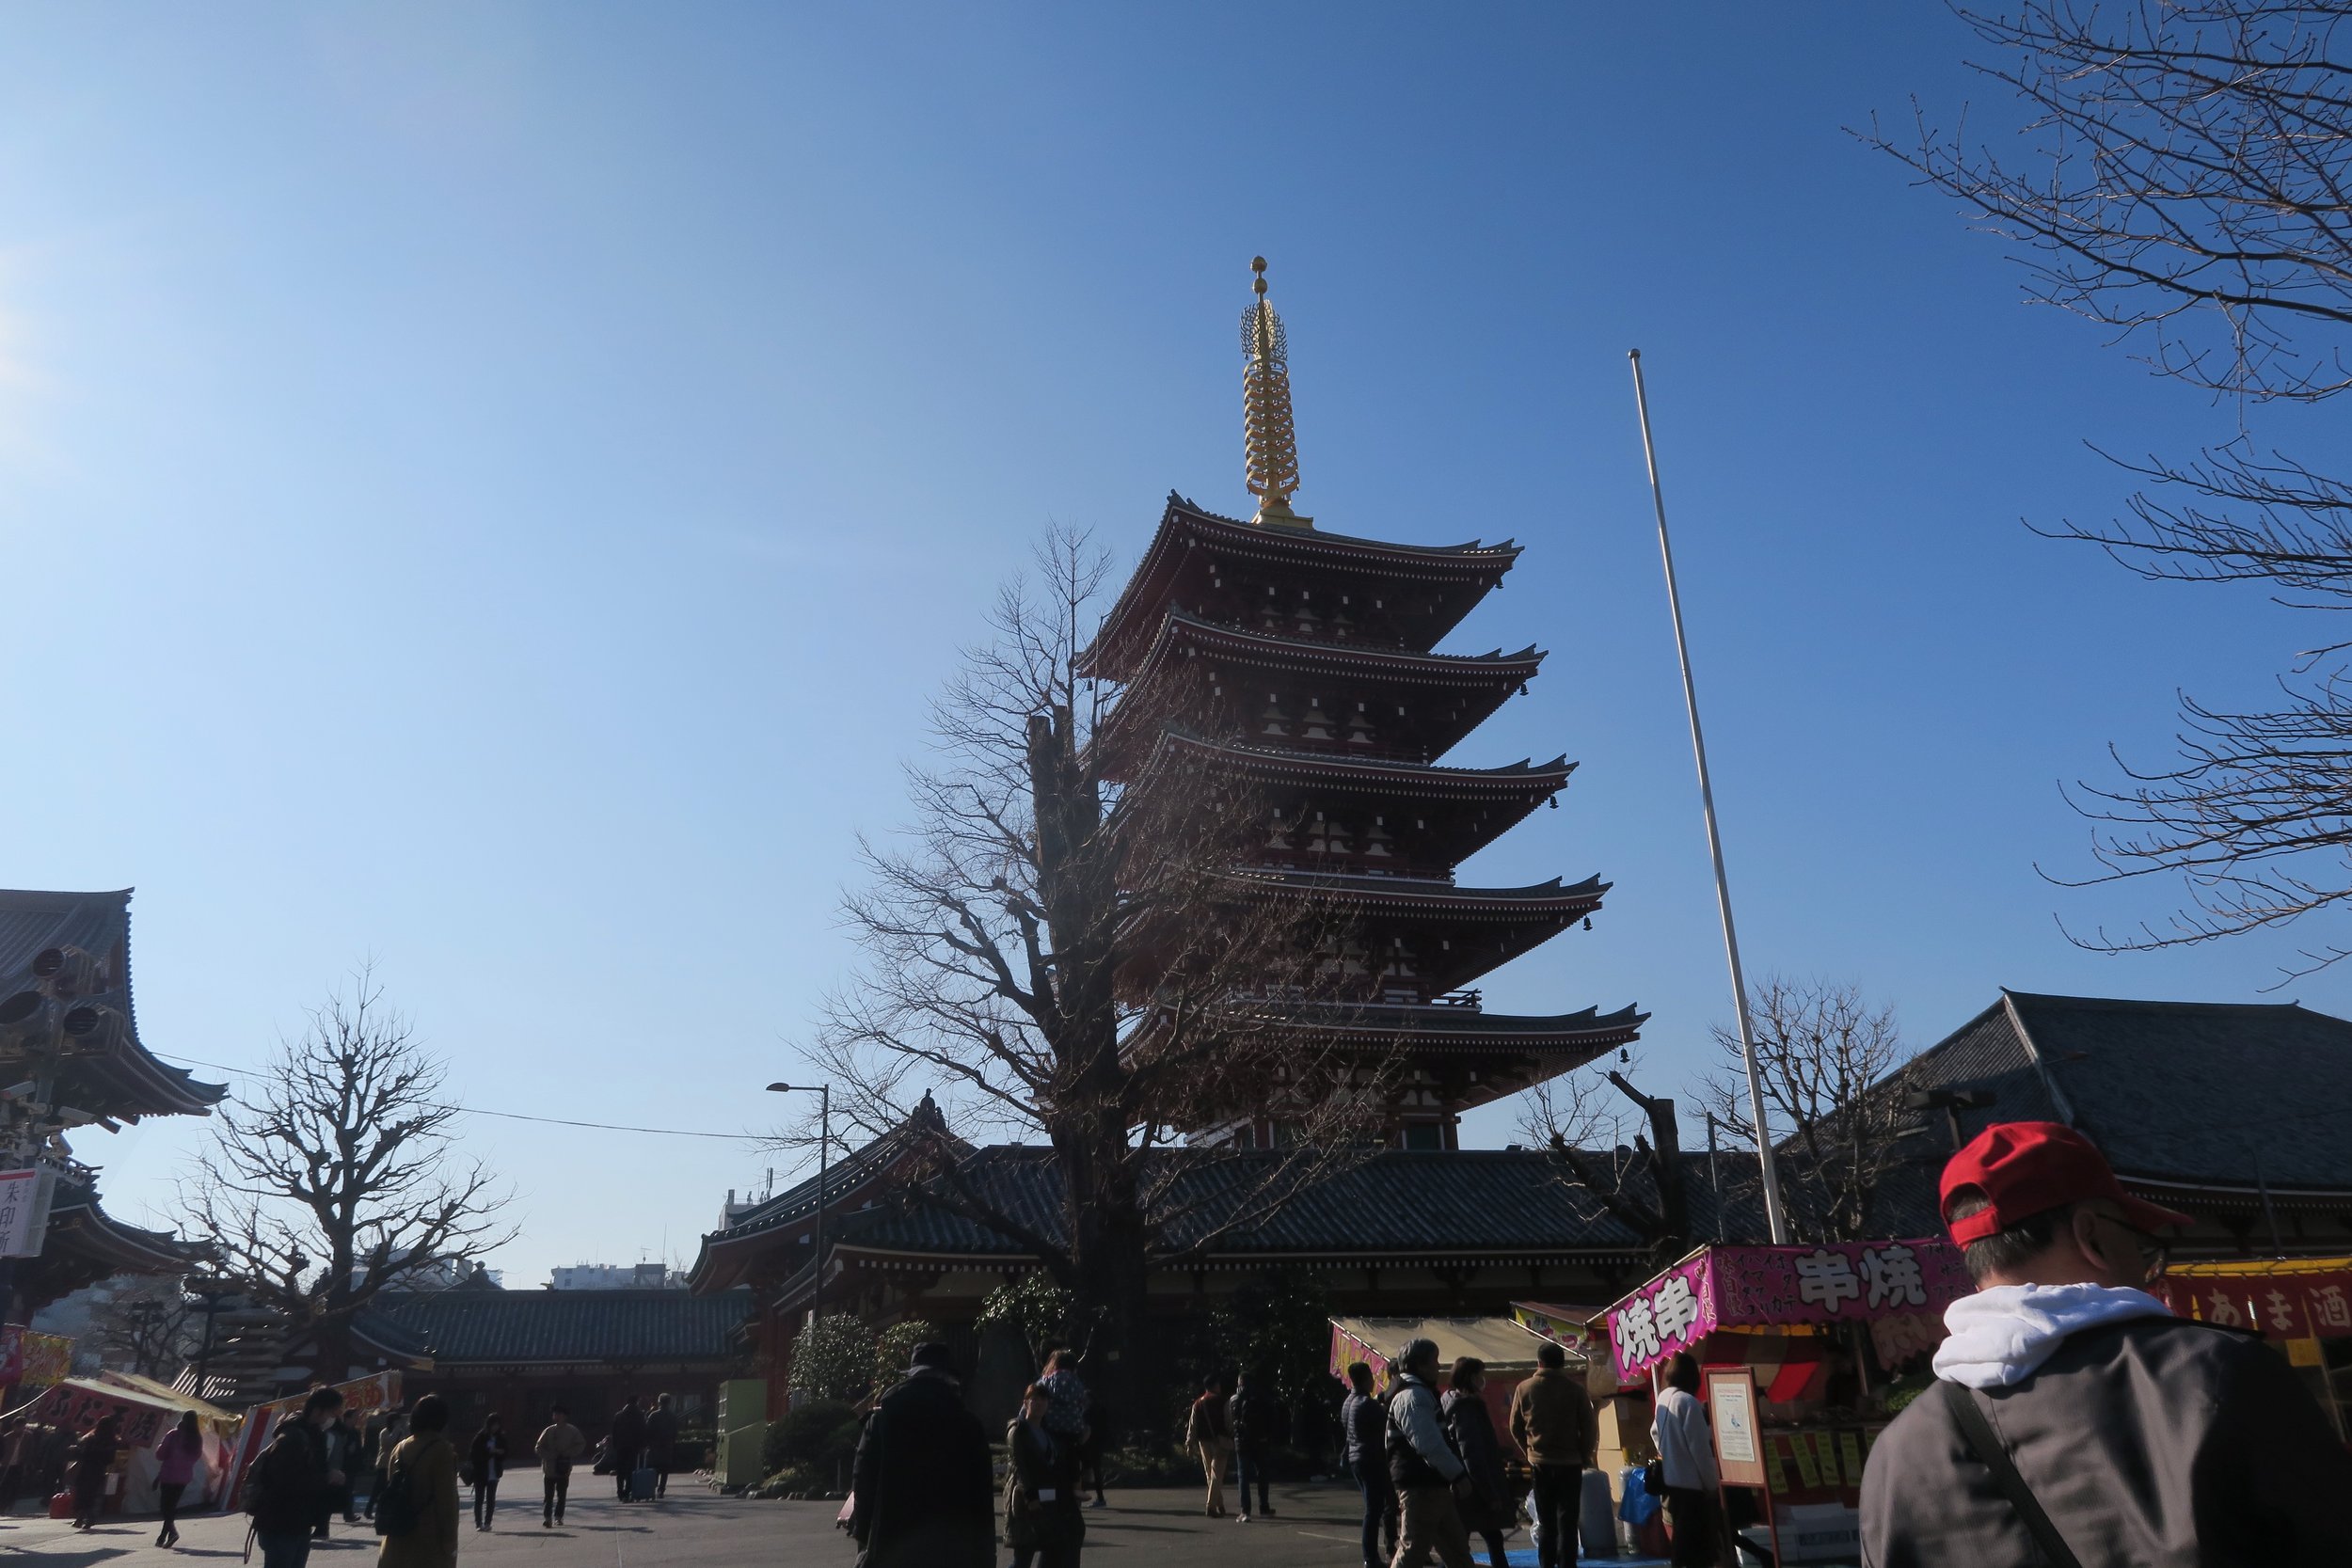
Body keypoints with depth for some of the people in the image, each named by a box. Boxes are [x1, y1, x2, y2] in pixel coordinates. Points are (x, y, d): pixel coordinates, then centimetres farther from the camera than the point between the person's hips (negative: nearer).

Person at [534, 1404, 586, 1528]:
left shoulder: (572, 1431, -1)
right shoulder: (549, 1431, 0)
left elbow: (581, 1445, 2)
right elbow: (538, 1448, 1)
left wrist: (567, 1453, -11)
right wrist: (551, 1456, -12)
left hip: (564, 1469, 0)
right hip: (549, 1468, 0)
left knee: (562, 1495, 8)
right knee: (548, 1495, -7)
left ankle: (558, 1517, 22)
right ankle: (547, 1518, -6)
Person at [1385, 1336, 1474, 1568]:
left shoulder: (1422, 1393, 19)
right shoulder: (1413, 1396, -16)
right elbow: (1429, 1444, -24)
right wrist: (1458, 1474, -19)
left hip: (1433, 1484, 11)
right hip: (1420, 1487, -11)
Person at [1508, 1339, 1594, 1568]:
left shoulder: (1524, 1389, -2)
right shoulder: (1575, 1389, -8)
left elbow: (1515, 1427, 5)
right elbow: (1589, 1427, -5)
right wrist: (1585, 1456, 8)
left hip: (1540, 1463, 2)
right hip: (1570, 1462, -2)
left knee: (1545, 1521, 12)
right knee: (1567, 1522, 3)